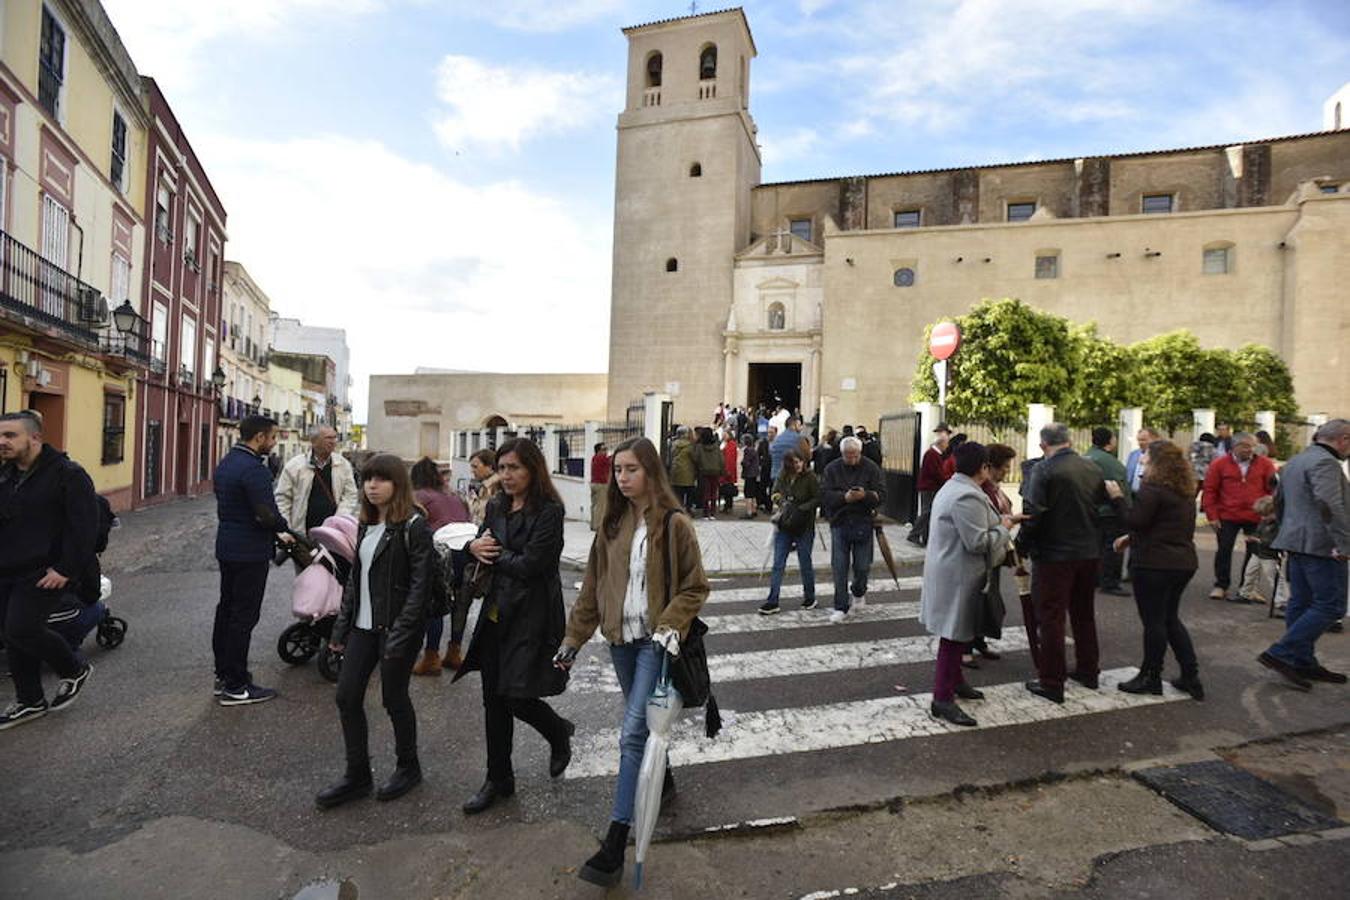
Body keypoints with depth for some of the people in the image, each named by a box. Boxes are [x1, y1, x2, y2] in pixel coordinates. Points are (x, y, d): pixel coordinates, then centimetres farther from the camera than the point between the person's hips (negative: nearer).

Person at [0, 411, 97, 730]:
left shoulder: (67, 474, -13)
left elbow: (85, 526, -17)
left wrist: (66, 569, -20)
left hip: (43, 574, -8)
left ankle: (74, 671, 13)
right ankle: (30, 702, 26)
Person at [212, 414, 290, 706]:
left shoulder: (225, 463, 11)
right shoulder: (253, 469, -21)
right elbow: (268, 515, -26)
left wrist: (275, 532, 11)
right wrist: (282, 528, -4)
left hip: (226, 547, 10)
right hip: (250, 553, -10)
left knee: (226, 610, 17)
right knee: (244, 616, -2)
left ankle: (223, 675, 29)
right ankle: (236, 687, 5)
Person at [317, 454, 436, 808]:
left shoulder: (414, 526, -14)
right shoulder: (367, 524, 10)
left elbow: (420, 584, -18)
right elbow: (355, 577, 15)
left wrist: (399, 637, -21)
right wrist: (341, 626, 12)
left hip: (395, 628, -7)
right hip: (364, 625, 8)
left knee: (394, 698, 6)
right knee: (347, 696, 8)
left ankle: (408, 767, 29)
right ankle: (357, 776, 24)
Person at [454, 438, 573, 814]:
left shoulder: (549, 511, -14)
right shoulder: (496, 507, 8)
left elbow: (529, 565, -20)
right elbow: (480, 545, 14)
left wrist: (494, 554, -6)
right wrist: (475, 547, -9)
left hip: (531, 614, -7)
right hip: (497, 611, 7)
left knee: (516, 697, -3)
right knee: (494, 699, 12)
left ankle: (559, 732, 30)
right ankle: (499, 780, 28)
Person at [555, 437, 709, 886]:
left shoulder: (673, 523, -11)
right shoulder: (612, 524, 4)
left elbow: (695, 587, -7)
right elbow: (592, 586, 8)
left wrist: (670, 626, -19)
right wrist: (574, 637, 6)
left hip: (655, 640, -5)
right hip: (620, 638, 6)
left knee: (633, 733, -10)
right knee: (641, 721, 20)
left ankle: (614, 846, -4)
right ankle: (663, 780, 47)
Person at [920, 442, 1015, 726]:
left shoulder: (953, 487, 13)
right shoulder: (968, 496, -23)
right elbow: (978, 542, -24)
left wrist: (998, 523, 15)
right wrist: (1003, 528, -9)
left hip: (949, 571, 11)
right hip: (958, 576, -11)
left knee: (956, 633, 21)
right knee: (955, 635, -4)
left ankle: (954, 681, 34)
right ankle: (942, 699, 3)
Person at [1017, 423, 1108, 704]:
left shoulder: (1044, 469, -16)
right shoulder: (1092, 469, 4)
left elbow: (1032, 514, -20)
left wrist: (1021, 546, -8)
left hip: (1054, 554, -7)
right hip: (1089, 553, 7)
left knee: (1051, 617, 2)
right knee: (1084, 613, 21)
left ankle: (1051, 683, 8)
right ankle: (1087, 671, 35)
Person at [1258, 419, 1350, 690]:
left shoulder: (1294, 462, 18)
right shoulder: (1326, 462, -13)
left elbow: (1279, 500, 28)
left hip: (1296, 543, 10)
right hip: (1321, 546, -10)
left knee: (1301, 604, 12)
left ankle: (1303, 662, 19)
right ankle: (1281, 653, -9)